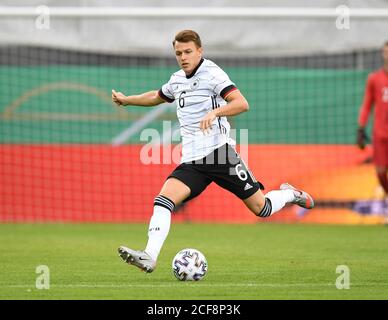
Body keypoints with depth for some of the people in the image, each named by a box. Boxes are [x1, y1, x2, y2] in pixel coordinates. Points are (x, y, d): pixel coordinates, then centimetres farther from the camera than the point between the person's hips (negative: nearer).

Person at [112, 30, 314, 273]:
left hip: (219, 152, -6)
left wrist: (215, 112, -35)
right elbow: (157, 97, 39)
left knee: (261, 208, -1)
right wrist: (126, 100, 37)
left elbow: (242, 103, -20)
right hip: (192, 161, 6)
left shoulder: (212, 74, -7)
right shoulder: (177, 80, 16)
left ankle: (289, 194, 31)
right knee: (164, 199, -19)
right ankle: (149, 257, -29)